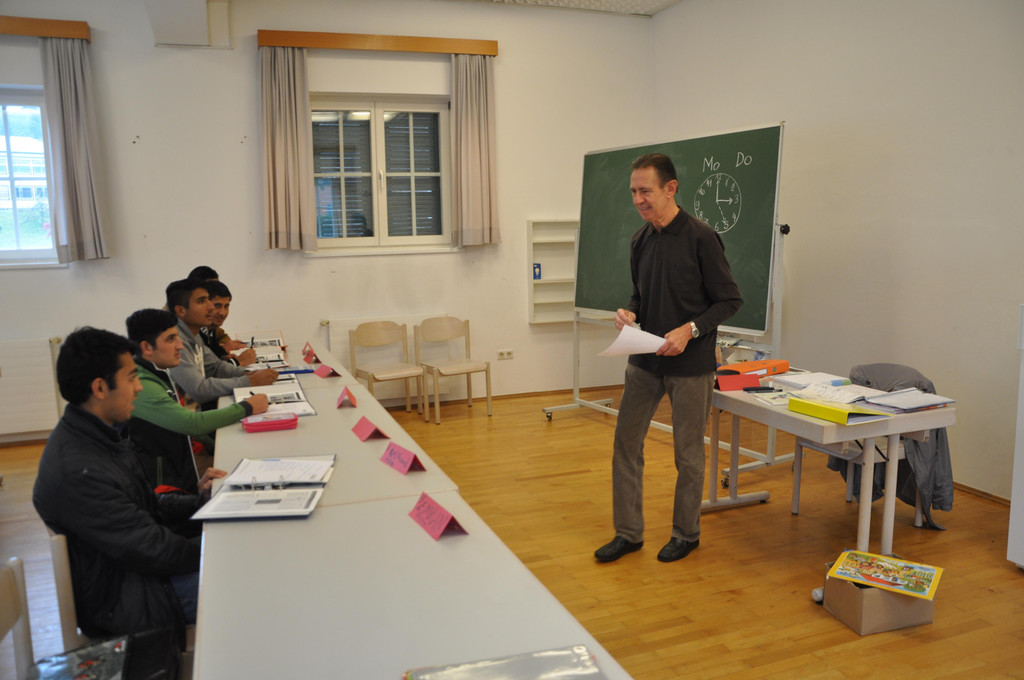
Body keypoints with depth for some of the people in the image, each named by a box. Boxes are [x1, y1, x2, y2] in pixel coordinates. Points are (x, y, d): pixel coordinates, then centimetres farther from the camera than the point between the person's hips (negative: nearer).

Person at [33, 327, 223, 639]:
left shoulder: (100, 435, 3)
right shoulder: (78, 472, -29)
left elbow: (147, 506, 12)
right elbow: (155, 553, -24)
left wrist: (199, 500, -3)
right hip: (119, 602, -10)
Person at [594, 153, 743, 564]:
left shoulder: (700, 238, -13)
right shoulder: (640, 241, 6)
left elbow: (730, 300, -10)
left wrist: (690, 330, -22)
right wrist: (629, 312, -4)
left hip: (691, 365, -6)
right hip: (645, 361, 6)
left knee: (688, 454, 8)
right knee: (625, 445, 6)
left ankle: (686, 533, 28)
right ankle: (628, 533, 21)